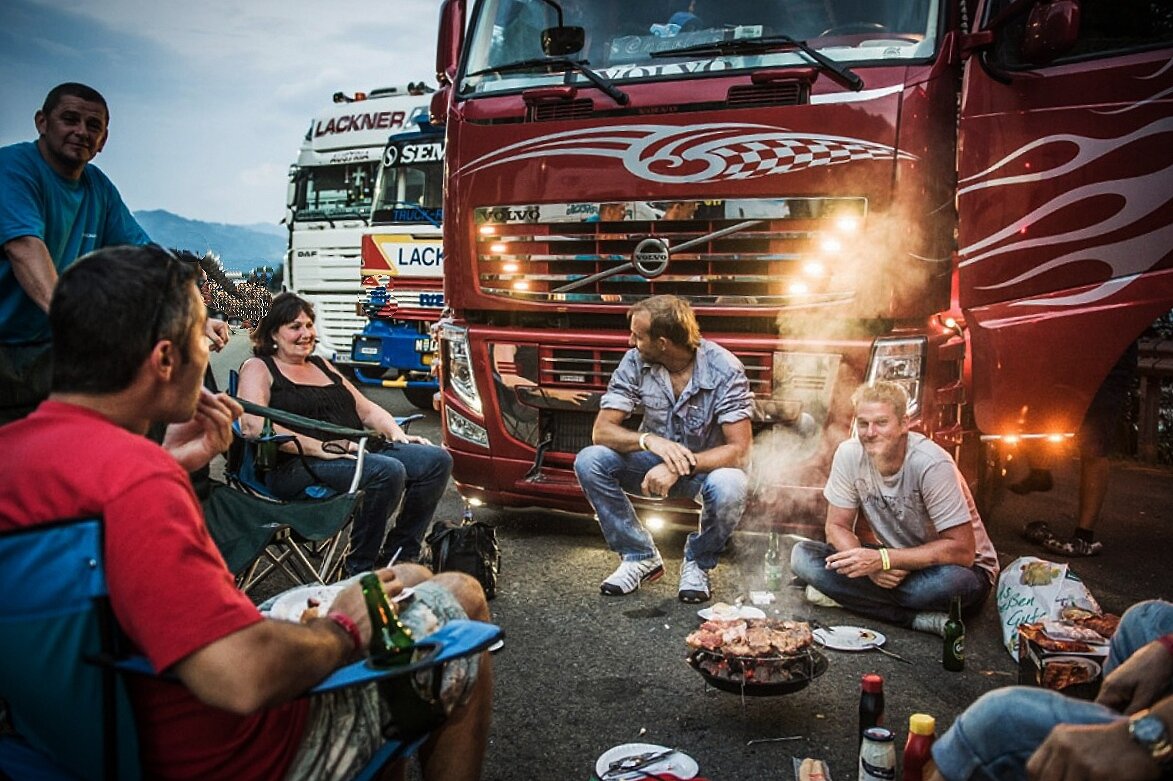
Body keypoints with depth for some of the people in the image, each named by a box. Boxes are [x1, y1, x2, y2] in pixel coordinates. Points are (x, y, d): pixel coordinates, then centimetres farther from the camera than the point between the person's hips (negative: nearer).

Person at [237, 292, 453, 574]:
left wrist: (397, 434, 6)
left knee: (437, 459, -10)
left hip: (357, 450, 8)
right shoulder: (258, 368, 4)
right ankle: (360, 570, -18)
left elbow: (366, 408, 27)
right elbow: (254, 425, -14)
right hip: (297, 464, -8)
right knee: (388, 470, -34)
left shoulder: (321, 366, 27)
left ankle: (400, 555, -2)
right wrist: (320, 447, -22)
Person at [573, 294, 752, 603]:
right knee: (589, 461, -22)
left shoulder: (725, 369, -22)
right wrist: (649, 440, -37)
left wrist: (683, 466, -40)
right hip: (655, 461, 3)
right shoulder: (635, 362, -13)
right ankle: (641, 557, -5)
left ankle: (698, 563, -4)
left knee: (729, 487, -37)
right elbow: (602, 430, -17)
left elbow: (739, 450, -26)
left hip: (707, 465, -3)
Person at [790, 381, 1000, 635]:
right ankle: (920, 619, -19)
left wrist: (883, 560, -33)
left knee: (955, 582, -40)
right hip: (893, 559, 5)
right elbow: (837, 527, -5)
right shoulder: (849, 454, -13)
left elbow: (962, 550, -26)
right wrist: (870, 565, -25)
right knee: (803, 556, -17)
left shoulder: (932, 464, -26)